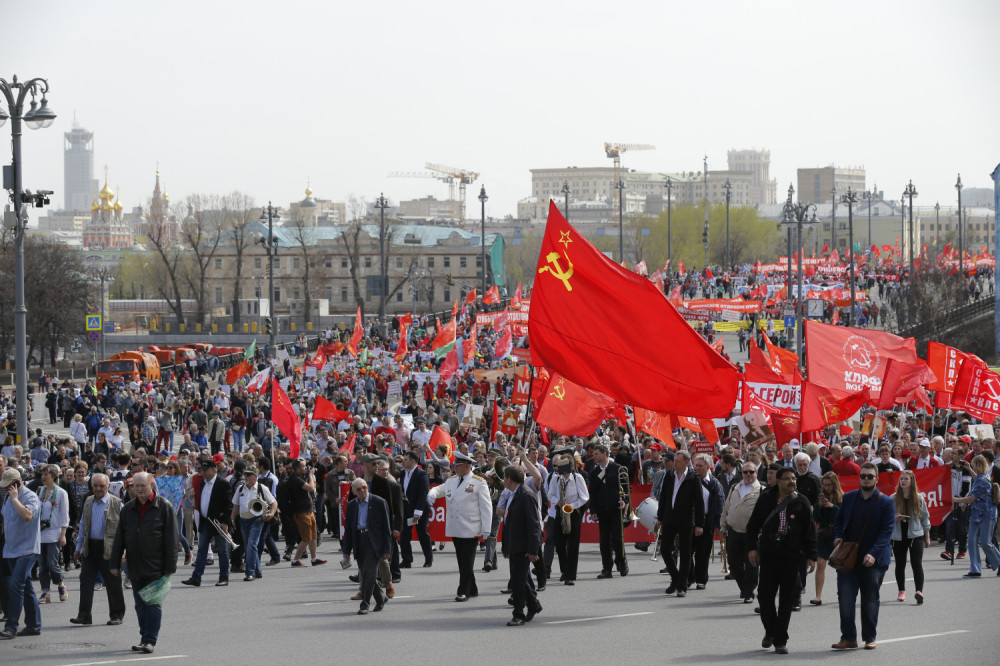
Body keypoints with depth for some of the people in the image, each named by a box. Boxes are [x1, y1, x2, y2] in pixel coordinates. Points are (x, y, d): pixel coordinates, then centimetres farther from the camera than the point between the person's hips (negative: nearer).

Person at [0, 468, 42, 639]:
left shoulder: (30, 497, -12)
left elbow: (27, 515, -30)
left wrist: (14, 498, -22)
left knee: (16, 586, -15)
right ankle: (33, 625, 15)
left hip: (27, 549, -8)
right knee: (26, 588, 11)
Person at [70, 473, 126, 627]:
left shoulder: (116, 504, -5)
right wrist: (78, 548, 18)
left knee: (113, 583, 3)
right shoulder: (88, 502, 12)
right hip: (90, 548, 5)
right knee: (86, 580, -2)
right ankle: (84, 615, 0)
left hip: (108, 549, -5)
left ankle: (117, 615, 15)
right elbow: (83, 526, 19)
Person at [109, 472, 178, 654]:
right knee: (140, 604, 8)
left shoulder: (164, 506, -4)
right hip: (135, 567, 5)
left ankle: (150, 640, -4)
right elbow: (119, 538, 15)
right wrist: (115, 563, 10)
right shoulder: (128, 509, 11)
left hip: (156, 567, -5)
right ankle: (145, 638, 15)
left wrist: (170, 566, -10)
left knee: (153, 603, -5)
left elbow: (171, 538, -6)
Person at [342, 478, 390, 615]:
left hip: (373, 541, -5)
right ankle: (380, 598, 28)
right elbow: (348, 529, 14)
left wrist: (386, 549, -5)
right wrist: (346, 551, 9)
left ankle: (365, 605, -10)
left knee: (368, 572, -14)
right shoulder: (351, 505, 11)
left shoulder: (379, 503, -2)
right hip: (359, 541, 5)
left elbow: (386, 527, -1)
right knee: (363, 575, 8)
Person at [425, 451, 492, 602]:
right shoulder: (451, 481, 13)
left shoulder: (479, 483, -5)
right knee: (462, 561, 10)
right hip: (455, 530, 6)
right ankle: (472, 590, 20)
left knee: (467, 562, -5)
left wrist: (486, 529, -11)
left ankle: (464, 592, -4)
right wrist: (432, 494, 0)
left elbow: (486, 507, -6)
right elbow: (438, 490, 27)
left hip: (470, 531, -6)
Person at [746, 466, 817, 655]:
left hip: (791, 556, -1)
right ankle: (770, 631, 25)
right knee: (765, 595, 2)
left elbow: (810, 531, 5)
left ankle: (780, 640, 6)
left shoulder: (801, 503, 3)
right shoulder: (766, 500, 5)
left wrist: (811, 556, 0)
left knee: (787, 600, 0)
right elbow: (753, 525, 9)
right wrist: (752, 547, -1)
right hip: (768, 554, 1)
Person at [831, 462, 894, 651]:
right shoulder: (849, 498, 8)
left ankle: (869, 638, 16)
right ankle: (848, 637, 1)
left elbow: (886, 531, -9)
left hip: (873, 560, -2)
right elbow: (838, 520, 19)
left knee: (870, 600, 7)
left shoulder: (885, 502, -4)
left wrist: (873, 554, -20)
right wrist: (838, 537, -2)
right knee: (845, 598, -5)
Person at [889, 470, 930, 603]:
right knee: (900, 565, 8)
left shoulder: (918, 498, 1)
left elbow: (925, 518, 8)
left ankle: (919, 591, -21)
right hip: (898, 536, 2)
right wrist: (894, 518, -16)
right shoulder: (893, 498, 2)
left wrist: (927, 537, 9)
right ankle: (901, 591, 22)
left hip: (916, 536, -2)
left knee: (917, 563, -14)